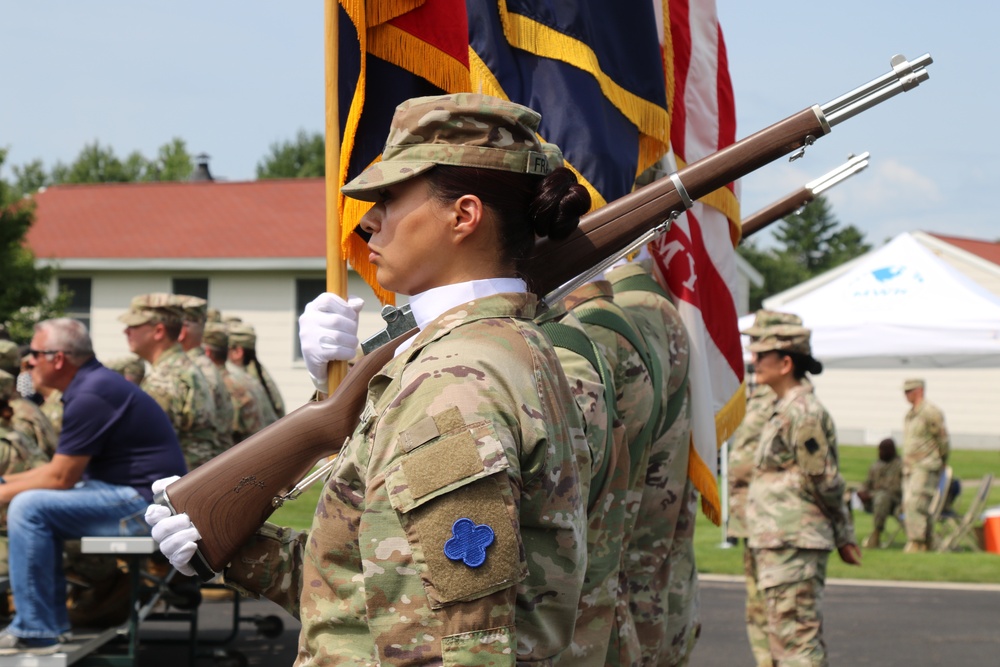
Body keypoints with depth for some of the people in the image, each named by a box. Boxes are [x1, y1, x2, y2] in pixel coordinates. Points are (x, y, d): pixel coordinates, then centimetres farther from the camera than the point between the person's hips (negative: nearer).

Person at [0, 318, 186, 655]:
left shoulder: (89, 397, -18)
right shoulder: (95, 383, 15)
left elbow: (60, 478, -16)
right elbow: (62, 467, 21)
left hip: (144, 504, -11)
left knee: (29, 508, -17)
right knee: (40, 507, 18)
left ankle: (35, 633, -14)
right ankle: (52, 619, 17)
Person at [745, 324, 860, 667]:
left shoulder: (803, 413, -15)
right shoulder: (783, 409, 17)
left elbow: (824, 480, -13)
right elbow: (828, 483, 19)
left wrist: (842, 535, -3)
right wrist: (844, 535, 19)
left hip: (792, 545, -11)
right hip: (777, 543, 11)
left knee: (796, 638, -11)